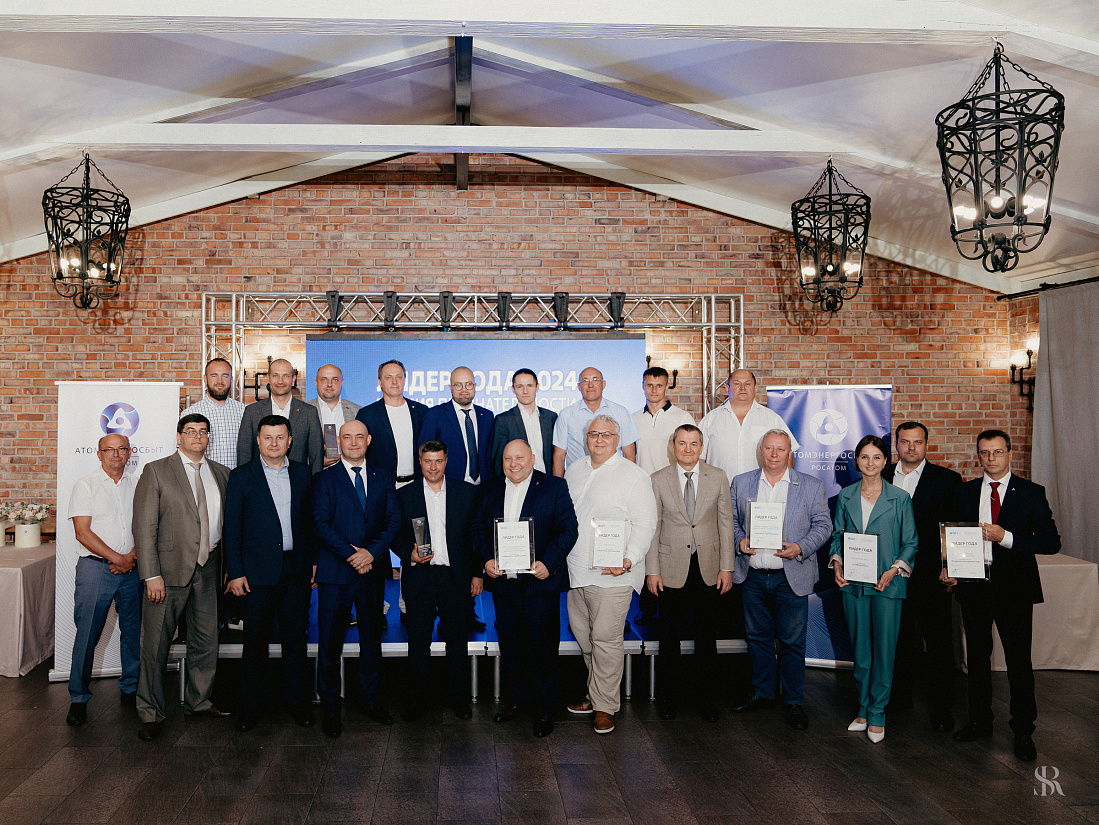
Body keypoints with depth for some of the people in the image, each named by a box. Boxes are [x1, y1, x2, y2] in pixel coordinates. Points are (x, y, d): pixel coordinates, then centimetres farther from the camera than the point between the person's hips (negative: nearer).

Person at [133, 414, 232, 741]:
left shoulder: (221, 474, 11)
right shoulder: (156, 471, -2)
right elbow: (144, 526, -7)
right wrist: (151, 575, -14)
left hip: (209, 568, 4)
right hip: (170, 569, -4)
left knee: (206, 641, 11)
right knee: (156, 644, 3)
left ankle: (198, 702, 28)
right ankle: (150, 714, 16)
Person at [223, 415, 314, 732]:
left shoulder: (303, 473, 8)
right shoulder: (241, 477, 1)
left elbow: (311, 520, 10)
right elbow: (232, 528, -1)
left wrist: (315, 562, 5)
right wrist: (235, 572, -6)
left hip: (297, 571, 2)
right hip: (257, 572, -2)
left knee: (295, 639, 9)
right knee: (255, 641, 6)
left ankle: (298, 702, 22)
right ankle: (251, 706, 21)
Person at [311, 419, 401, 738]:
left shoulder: (383, 479, 11)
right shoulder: (325, 479, 2)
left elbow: (393, 521, 4)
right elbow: (320, 523, -7)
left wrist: (371, 552, -11)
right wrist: (351, 556, -14)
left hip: (372, 569, 3)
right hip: (335, 572, -3)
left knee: (372, 637, 10)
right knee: (330, 640, 2)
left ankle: (370, 699, 24)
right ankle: (330, 706, 15)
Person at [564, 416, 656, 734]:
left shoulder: (633, 476, -7)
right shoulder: (574, 470, 12)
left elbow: (645, 523, -10)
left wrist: (629, 559, -21)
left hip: (611, 574, -6)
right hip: (575, 570, 7)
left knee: (606, 639, -4)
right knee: (583, 635, 14)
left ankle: (604, 706, 9)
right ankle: (597, 693, 30)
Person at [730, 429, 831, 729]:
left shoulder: (811, 486, 2)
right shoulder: (741, 483, 8)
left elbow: (823, 524, 1)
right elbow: (732, 520, 12)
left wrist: (800, 548, -14)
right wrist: (740, 541, -7)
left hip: (791, 577, -2)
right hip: (753, 576, 2)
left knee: (792, 642, 3)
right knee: (757, 636, 13)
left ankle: (793, 702, 16)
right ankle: (762, 692, 29)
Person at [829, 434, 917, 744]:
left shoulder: (900, 498, 0)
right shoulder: (846, 495, 7)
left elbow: (911, 542, 1)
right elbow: (837, 534, 13)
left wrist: (895, 569, -13)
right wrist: (836, 562, -3)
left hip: (887, 583, -2)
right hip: (852, 583, 3)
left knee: (884, 649, 1)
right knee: (860, 649, 10)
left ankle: (877, 714, 13)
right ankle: (863, 709, 23)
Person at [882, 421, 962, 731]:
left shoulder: (947, 479, -3)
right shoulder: (881, 477, 7)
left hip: (931, 575, -3)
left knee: (938, 644, 4)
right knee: (900, 638, 16)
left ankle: (942, 709, 15)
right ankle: (900, 694, 30)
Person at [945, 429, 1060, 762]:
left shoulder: (1032, 492, -2)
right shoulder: (964, 492, 7)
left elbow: (1051, 542, -8)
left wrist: (1006, 537, -19)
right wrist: (948, 569, -8)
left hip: (1014, 587, -3)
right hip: (973, 585, 3)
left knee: (1019, 660, 3)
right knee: (977, 658, 14)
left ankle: (1023, 732, 18)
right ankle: (979, 721, 29)